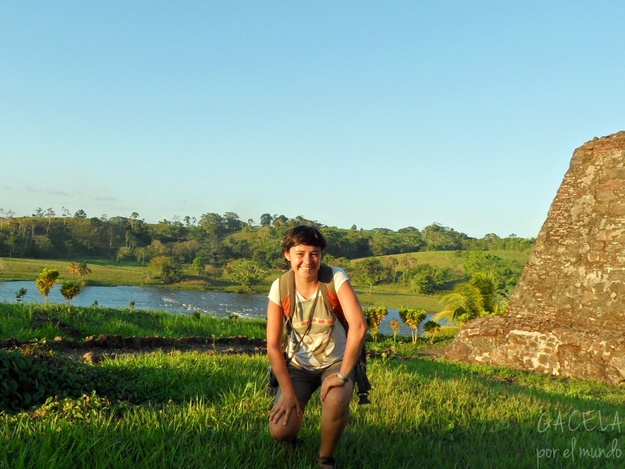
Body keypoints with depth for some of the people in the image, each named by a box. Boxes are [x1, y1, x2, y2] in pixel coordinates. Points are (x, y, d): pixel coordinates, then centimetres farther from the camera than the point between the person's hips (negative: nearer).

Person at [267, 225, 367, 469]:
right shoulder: (280, 287, -15)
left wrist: (343, 375, -28)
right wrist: (287, 391, -15)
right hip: (298, 364, 2)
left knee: (336, 402, -34)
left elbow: (358, 326, -30)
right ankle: (292, 435, 25)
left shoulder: (336, 278, -21)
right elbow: (273, 344, -12)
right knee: (279, 431, -15)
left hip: (335, 362, -1)